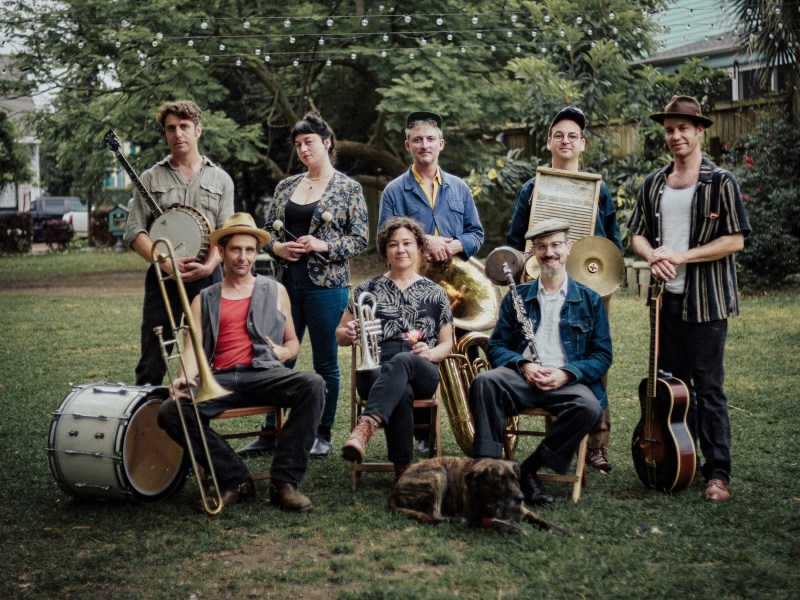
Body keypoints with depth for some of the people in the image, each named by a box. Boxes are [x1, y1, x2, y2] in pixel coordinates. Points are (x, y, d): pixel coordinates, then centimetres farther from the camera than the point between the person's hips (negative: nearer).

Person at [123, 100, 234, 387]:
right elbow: (134, 232, 2)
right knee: (152, 367, 0)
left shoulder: (220, 179, 10)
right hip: (162, 279, 0)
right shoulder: (150, 178, 9)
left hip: (207, 279, 1)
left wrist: (209, 265, -17)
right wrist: (165, 263, -14)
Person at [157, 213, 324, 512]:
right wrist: (186, 377, -15)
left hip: (265, 373, 0)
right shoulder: (204, 300, 20)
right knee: (170, 412, -27)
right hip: (220, 379, 1)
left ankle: (284, 482, -26)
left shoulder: (275, 291, 21)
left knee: (313, 385, -32)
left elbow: (293, 342, 24)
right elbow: (192, 348, 7)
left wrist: (286, 352, -2)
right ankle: (236, 479, -14)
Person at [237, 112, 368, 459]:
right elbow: (267, 230, 15)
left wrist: (322, 246, -16)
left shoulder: (348, 188, 0)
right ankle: (271, 433, 13)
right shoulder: (286, 187, 12)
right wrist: (277, 247, -6)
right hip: (287, 283, 4)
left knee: (325, 362, 4)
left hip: (327, 284, -4)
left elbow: (360, 240, -3)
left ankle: (323, 435, 15)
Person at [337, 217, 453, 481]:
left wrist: (431, 353, -8)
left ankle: (365, 427, -60)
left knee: (401, 361, -39)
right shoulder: (368, 289, 17)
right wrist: (349, 333, -7)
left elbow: (447, 343, 17)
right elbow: (340, 335, 19)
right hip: (375, 369, 0)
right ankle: (402, 468, -36)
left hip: (421, 373, 0)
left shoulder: (435, 293, 17)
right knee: (401, 391, -38)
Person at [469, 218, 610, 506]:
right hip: (523, 377, 1)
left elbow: (602, 355, 8)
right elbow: (497, 346, 13)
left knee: (589, 407, -34)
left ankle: (527, 469, -20)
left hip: (569, 382, -1)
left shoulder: (589, 300, 13)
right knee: (484, 381, -31)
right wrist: (523, 365, -9)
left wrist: (566, 373, -11)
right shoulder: (517, 296, 17)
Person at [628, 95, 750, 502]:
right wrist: (653, 256, -8)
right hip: (666, 298, 5)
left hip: (706, 300, -5)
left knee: (708, 387, -3)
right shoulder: (653, 185, 12)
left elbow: (735, 240, -10)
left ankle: (718, 472, 4)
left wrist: (681, 256, -16)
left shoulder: (721, 182, -4)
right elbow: (638, 235, 14)